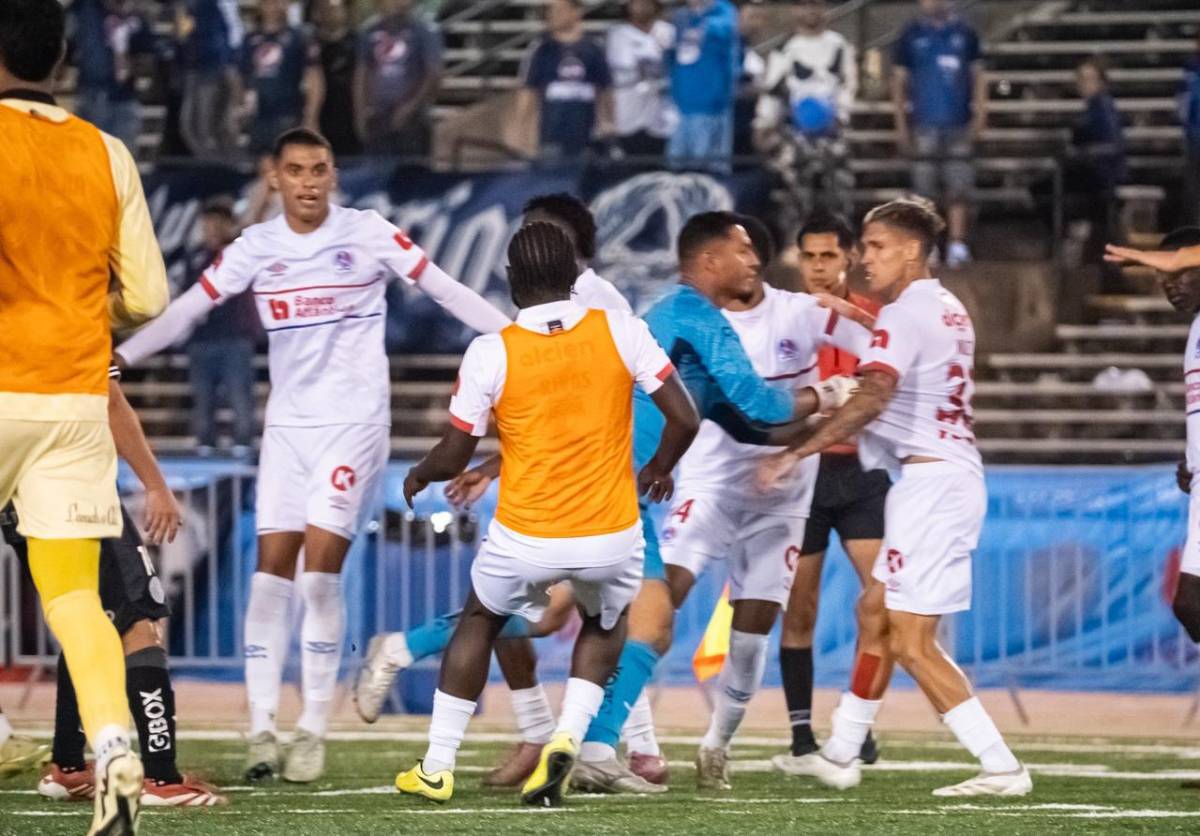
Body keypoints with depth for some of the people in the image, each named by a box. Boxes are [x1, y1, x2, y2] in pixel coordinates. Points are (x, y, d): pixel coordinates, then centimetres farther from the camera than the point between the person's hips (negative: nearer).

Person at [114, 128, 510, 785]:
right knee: (272, 569, -4)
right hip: (288, 424, 3)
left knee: (321, 572, -11)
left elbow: (447, 292, -1)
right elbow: (188, 308, 4)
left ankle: (313, 732, -4)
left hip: (355, 420, -3)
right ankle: (262, 731, -1)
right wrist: (118, 357, -3)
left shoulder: (369, 234, -4)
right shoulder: (255, 247, 4)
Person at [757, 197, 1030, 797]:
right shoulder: (949, 311, 16)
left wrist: (794, 452, -31)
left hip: (931, 478, -10)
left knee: (912, 640, -9)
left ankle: (1001, 768, -12)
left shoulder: (903, 315, -14)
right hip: (953, 472, 10)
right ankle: (840, 754, 24)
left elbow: (871, 399, -29)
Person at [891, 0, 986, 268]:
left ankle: (957, 243, 1)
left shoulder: (965, 34, 6)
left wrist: (979, 116, 0)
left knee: (959, 185, -2)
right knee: (925, 185, 0)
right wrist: (901, 124, 1)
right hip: (924, 123, -1)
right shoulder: (911, 35, 4)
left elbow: (978, 76, 9)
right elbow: (899, 80, 6)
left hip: (959, 123, 1)